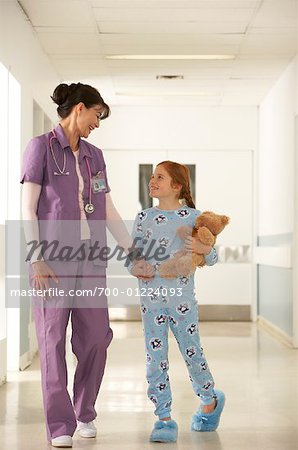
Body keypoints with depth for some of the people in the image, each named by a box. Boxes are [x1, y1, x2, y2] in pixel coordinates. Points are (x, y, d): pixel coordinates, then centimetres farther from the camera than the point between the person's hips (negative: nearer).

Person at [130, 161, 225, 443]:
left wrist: (204, 249, -18)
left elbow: (211, 259, 4)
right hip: (151, 296, 2)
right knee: (155, 358, 1)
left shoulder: (193, 216, -1)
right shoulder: (144, 218, 5)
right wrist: (136, 268, -13)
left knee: (192, 353, 7)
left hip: (181, 297, -2)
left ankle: (210, 400, 34)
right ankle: (164, 419, 10)